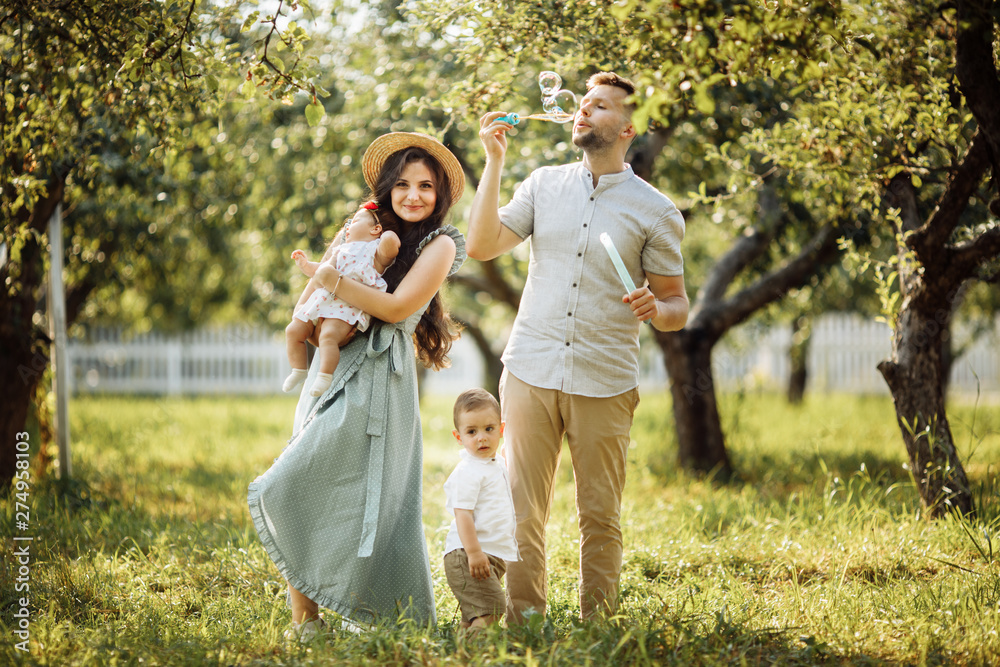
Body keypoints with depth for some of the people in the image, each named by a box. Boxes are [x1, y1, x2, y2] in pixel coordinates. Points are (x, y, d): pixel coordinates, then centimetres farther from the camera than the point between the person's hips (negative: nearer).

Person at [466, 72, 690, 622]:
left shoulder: (655, 212, 3)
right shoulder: (544, 184, 11)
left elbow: (677, 307, 6)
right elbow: (481, 246, 1)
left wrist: (654, 309, -17)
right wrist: (494, 161, -3)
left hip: (604, 384, -2)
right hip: (530, 371, 2)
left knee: (600, 516, 3)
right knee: (523, 511, 2)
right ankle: (523, 626, 11)